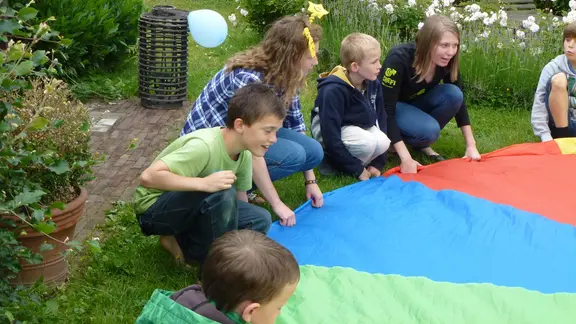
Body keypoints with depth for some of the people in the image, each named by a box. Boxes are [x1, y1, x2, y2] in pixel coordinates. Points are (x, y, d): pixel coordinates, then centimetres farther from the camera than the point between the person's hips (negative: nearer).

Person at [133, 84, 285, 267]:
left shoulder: (244, 154, -6)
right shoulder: (204, 146, -31)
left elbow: (239, 199, 3)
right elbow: (148, 177, -37)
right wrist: (204, 183, -45)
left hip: (192, 207, 8)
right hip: (154, 209, -8)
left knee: (260, 220, -11)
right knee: (222, 192, -34)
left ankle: (183, 243, 3)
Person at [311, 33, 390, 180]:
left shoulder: (373, 84, -11)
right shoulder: (333, 91, -31)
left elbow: (381, 119, -3)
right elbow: (331, 138, -31)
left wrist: (378, 163, -8)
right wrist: (357, 169, -26)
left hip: (360, 127, 6)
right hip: (328, 131, -6)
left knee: (383, 143, -22)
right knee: (367, 143, -32)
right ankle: (331, 161, -8)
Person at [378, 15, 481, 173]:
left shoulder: (447, 63, -17)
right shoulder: (399, 59, -34)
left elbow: (459, 100, -4)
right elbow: (385, 111, -33)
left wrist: (471, 146, -9)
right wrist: (405, 158, -37)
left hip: (415, 104, 6)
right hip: (393, 107, -6)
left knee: (453, 94, -23)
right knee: (429, 130, -33)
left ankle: (421, 144, -5)